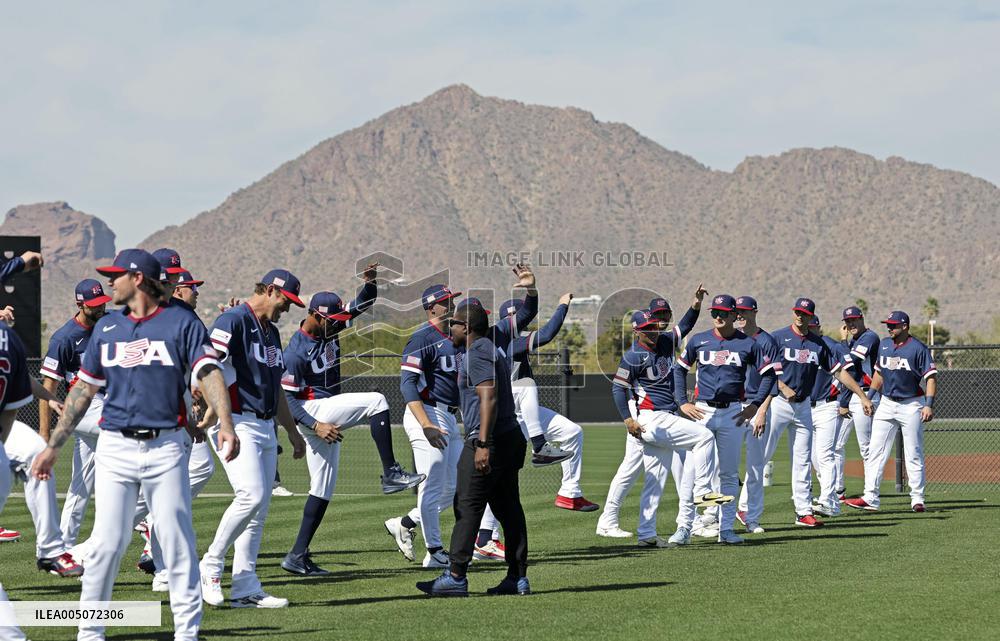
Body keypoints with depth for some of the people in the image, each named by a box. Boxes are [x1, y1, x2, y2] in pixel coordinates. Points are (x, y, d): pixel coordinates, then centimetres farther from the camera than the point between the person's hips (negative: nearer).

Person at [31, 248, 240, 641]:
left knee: (178, 542, -1)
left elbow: (208, 373, -9)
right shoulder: (107, 328, 13)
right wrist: (53, 446, 14)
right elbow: (84, 390, 17)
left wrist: (225, 424, -25)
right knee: (108, 543, -2)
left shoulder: (182, 322, 2)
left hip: (165, 447, -2)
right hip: (115, 447, 2)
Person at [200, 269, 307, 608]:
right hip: (236, 423, -9)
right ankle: (211, 566, -7)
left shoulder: (271, 332, 21)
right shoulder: (233, 321, -8)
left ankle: (246, 589, 7)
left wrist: (292, 431, 31)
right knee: (251, 495, -22)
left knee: (259, 509, 5)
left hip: (265, 427, 9)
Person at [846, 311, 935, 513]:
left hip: (911, 405, -6)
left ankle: (917, 499, 5)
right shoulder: (884, 344, 9)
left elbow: (931, 377, -13)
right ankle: (870, 498, -2)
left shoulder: (918, 348, -10)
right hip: (887, 404, 6)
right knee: (875, 451, -1)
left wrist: (929, 405, -22)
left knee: (914, 454, -1)